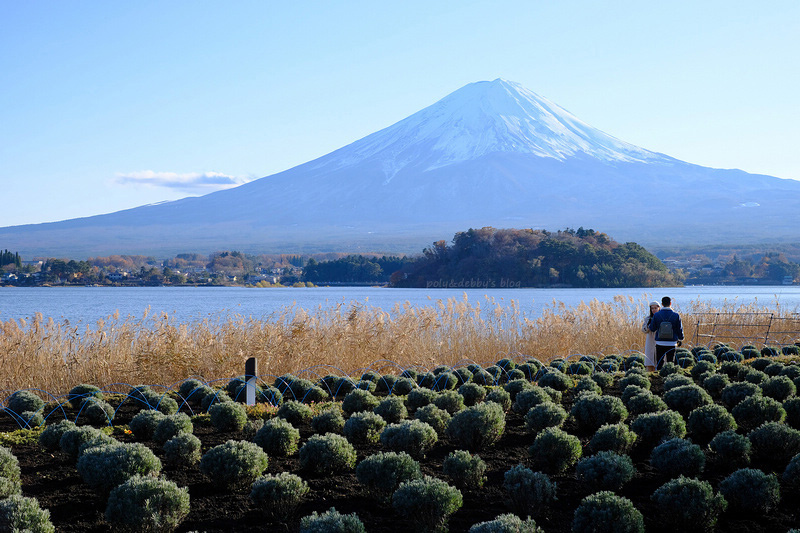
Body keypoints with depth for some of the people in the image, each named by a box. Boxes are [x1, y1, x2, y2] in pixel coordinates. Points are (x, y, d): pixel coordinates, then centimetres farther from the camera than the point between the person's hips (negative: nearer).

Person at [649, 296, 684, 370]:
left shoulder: (656, 315, -3)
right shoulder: (676, 315, -3)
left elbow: (652, 329, 2)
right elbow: (680, 329, 3)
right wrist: (680, 339, 19)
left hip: (660, 343, 0)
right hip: (672, 343, 0)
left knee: (659, 364, 6)